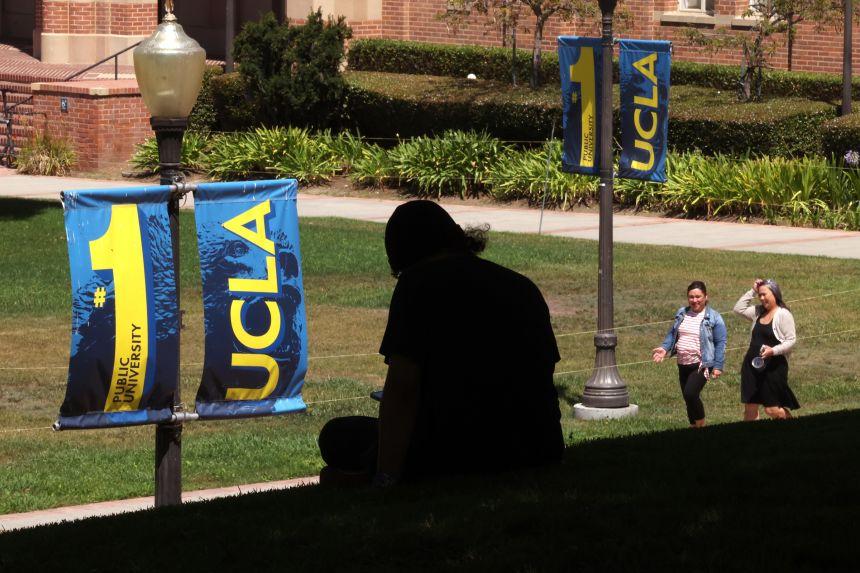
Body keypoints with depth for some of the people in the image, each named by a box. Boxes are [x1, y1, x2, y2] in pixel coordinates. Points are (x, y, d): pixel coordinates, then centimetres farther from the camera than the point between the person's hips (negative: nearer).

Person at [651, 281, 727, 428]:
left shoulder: (713, 318, -4)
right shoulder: (681, 314, 12)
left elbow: (720, 343, -6)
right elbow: (672, 334, 16)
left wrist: (718, 366, -12)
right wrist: (664, 348, -2)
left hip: (701, 365, -6)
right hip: (683, 365, 6)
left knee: (690, 393, -23)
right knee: (689, 399, 11)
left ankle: (701, 425, -7)